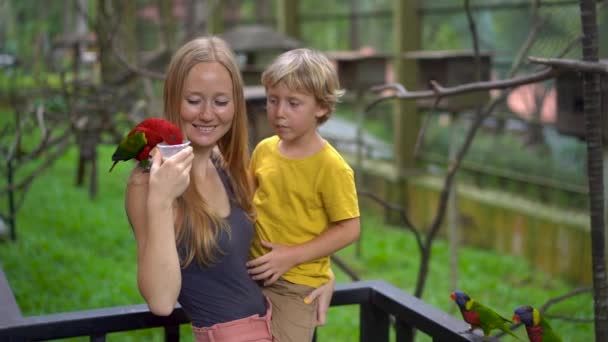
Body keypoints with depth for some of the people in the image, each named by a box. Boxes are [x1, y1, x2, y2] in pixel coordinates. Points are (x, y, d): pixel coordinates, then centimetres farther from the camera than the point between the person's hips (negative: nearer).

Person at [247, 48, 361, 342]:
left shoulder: (330, 166, -18)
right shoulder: (264, 150, 0)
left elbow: (349, 229, -16)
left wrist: (292, 256, -19)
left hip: (297, 283, -6)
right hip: (254, 272, 6)